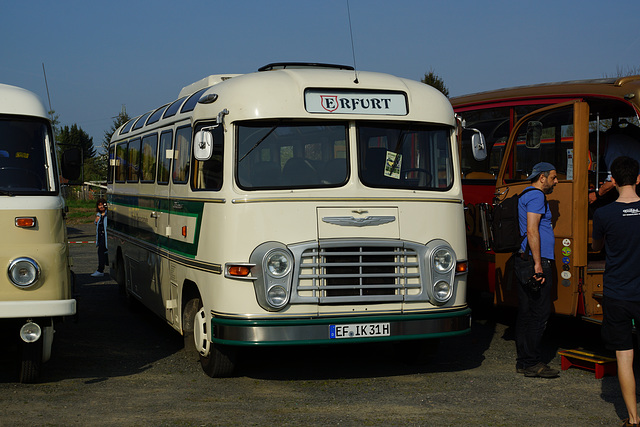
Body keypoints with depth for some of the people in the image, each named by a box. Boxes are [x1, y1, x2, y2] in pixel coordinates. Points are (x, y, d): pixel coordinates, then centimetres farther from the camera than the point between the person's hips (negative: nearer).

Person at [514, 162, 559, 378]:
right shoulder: (536, 196, -10)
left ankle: (524, 361, 15)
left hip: (524, 262, 11)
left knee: (526, 313, 11)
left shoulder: (525, 196, 22)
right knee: (539, 313, -8)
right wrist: (538, 264, -22)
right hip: (534, 261, -11)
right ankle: (532, 363, -6)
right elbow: (532, 231, -20)